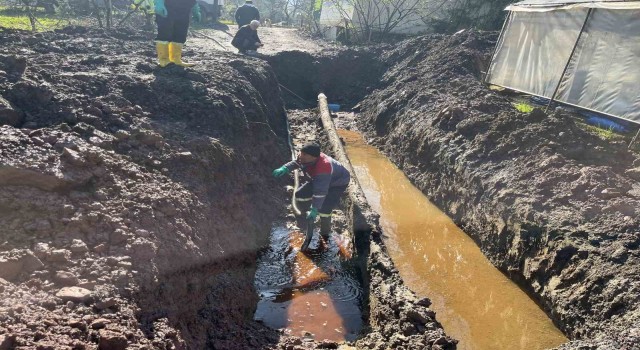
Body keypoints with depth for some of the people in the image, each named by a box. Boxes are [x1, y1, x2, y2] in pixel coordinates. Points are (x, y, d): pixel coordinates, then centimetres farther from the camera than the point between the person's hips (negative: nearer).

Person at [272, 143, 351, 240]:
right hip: (320, 180, 8)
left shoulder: (323, 167, -46)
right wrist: (285, 168, -17)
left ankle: (325, 234, 6)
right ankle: (306, 217, 28)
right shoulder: (305, 158, -23)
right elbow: (296, 162, 2)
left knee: (324, 209, -22)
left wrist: (314, 209, -37)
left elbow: (320, 191, -42)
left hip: (338, 182, -8)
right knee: (300, 195, 1)